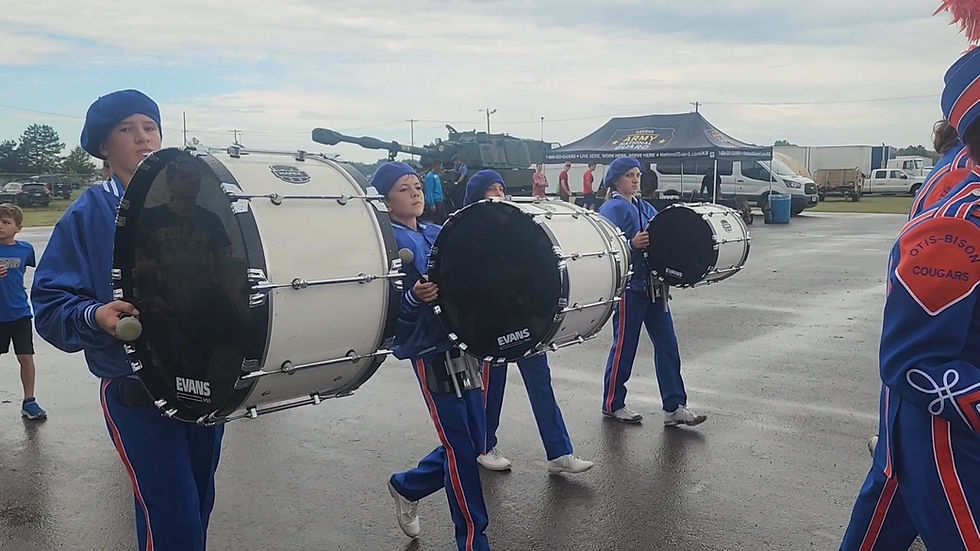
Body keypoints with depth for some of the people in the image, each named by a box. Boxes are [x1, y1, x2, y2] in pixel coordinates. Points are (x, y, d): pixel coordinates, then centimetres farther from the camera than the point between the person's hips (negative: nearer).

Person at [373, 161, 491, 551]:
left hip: (461, 344, 8)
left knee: (473, 440, 13)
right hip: (430, 351, -7)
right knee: (460, 446, -2)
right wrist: (415, 296, -32)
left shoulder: (437, 234, 13)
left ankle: (406, 487, 36)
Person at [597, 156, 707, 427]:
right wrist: (632, 244, -33)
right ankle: (612, 405, 19)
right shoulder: (612, 209, -8)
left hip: (653, 285, 7)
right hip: (628, 286, -7)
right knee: (624, 347, 3)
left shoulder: (645, 207, 15)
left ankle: (674, 407, 13)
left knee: (667, 344, 6)